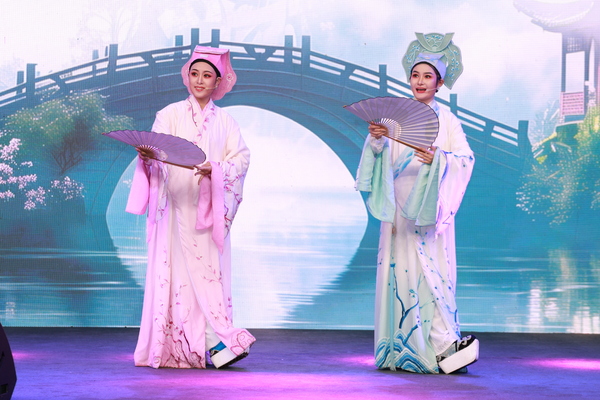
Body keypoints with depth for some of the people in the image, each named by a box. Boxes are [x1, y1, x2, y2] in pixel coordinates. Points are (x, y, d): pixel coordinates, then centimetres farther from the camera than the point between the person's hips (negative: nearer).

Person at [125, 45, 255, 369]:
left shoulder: (225, 122, 14)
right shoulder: (170, 115, 9)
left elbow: (241, 158, 2)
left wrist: (216, 169, -16)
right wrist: (147, 154, -25)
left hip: (210, 207, 2)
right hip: (178, 206, -2)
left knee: (211, 269, -3)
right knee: (187, 268, -9)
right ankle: (222, 339, -9)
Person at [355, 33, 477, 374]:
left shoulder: (446, 119, 4)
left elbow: (466, 158, -6)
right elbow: (383, 158, 4)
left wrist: (438, 159, -23)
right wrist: (376, 139, -16)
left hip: (430, 206, -2)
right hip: (399, 207, 2)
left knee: (431, 269, -8)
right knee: (400, 268, 0)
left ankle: (440, 344, -8)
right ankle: (402, 348, 5)